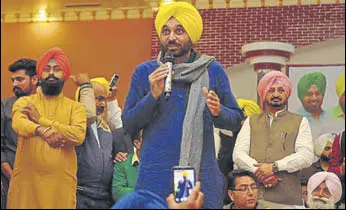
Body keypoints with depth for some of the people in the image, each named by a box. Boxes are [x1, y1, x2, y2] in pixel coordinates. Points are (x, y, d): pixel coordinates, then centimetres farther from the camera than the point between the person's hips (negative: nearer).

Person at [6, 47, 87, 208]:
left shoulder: (75, 107, 7)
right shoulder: (24, 102, 8)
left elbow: (79, 135, -12)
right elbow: (18, 124, -14)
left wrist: (41, 119, -10)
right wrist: (41, 130, -36)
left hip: (62, 183, 0)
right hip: (26, 182, 0)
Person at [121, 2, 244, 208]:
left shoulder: (213, 71, 6)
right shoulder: (144, 72, 6)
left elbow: (237, 121, 8)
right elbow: (128, 125, 3)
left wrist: (218, 112, -13)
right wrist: (153, 96, -11)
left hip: (203, 175, 0)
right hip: (155, 176, 0)